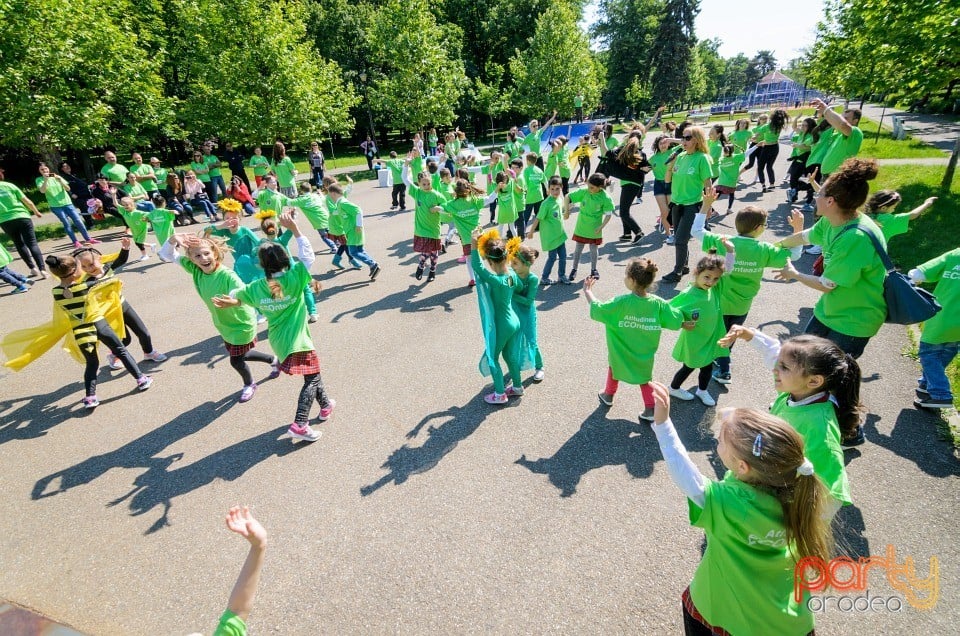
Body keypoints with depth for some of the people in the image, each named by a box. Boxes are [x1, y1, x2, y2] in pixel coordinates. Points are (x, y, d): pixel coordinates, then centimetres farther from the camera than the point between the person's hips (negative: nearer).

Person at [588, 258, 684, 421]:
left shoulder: (621, 302, -29)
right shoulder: (658, 303, -19)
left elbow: (596, 309, -20)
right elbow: (677, 321, -13)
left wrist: (587, 290, -7)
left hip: (621, 353, -2)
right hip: (644, 354, 2)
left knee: (614, 368, 27)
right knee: (644, 378, 25)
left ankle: (608, 395, 49)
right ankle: (650, 410, 25)